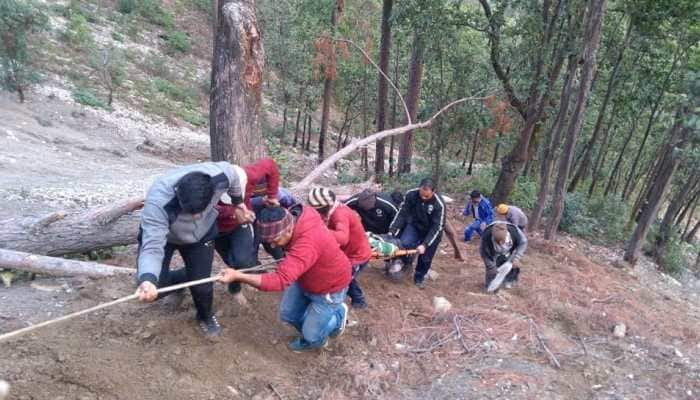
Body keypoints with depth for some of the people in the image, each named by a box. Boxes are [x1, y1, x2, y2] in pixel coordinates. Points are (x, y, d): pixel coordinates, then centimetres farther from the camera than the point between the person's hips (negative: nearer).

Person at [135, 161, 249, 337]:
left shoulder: (221, 175, -37)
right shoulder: (157, 203, -45)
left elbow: (233, 175, -12)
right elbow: (152, 247, -44)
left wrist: (237, 202, 5)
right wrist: (148, 279, -64)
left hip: (202, 233, 1)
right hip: (159, 232, -1)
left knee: (201, 285, -4)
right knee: (153, 288, -10)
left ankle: (206, 316, 32)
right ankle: (185, 277, 26)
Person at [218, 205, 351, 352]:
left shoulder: (307, 244, -46)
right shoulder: (290, 217, -19)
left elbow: (281, 280, -51)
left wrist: (238, 276, -53)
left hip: (329, 288, -8)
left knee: (311, 335, 2)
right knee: (287, 314, 12)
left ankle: (338, 313, 27)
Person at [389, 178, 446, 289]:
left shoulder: (439, 204, -30)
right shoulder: (411, 194, -24)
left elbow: (436, 227, -26)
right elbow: (402, 213, -17)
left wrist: (425, 244, -34)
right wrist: (392, 231, -24)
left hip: (431, 231, -1)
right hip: (414, 225, 1)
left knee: (425, 257, 5)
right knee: (404, 244, -26)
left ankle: (419, 278, 34)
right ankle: (406, 263, 7)